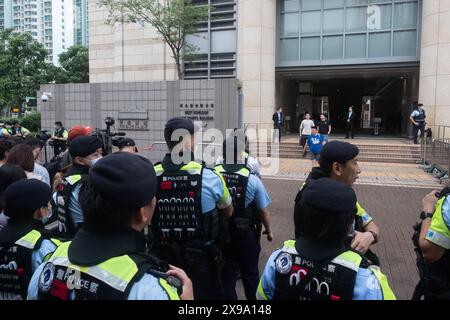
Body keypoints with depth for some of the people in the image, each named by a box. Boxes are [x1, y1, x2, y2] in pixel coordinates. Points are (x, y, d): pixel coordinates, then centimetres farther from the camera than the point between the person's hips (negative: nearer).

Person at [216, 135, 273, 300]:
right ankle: (253, 298, 41)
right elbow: (264, 211, -10)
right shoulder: (252, 179, -20)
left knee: (226, 274, 18)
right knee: (250, 273, 21)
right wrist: (268, 230, 9)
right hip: (246, 234, -1)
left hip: (221, 233, 2)